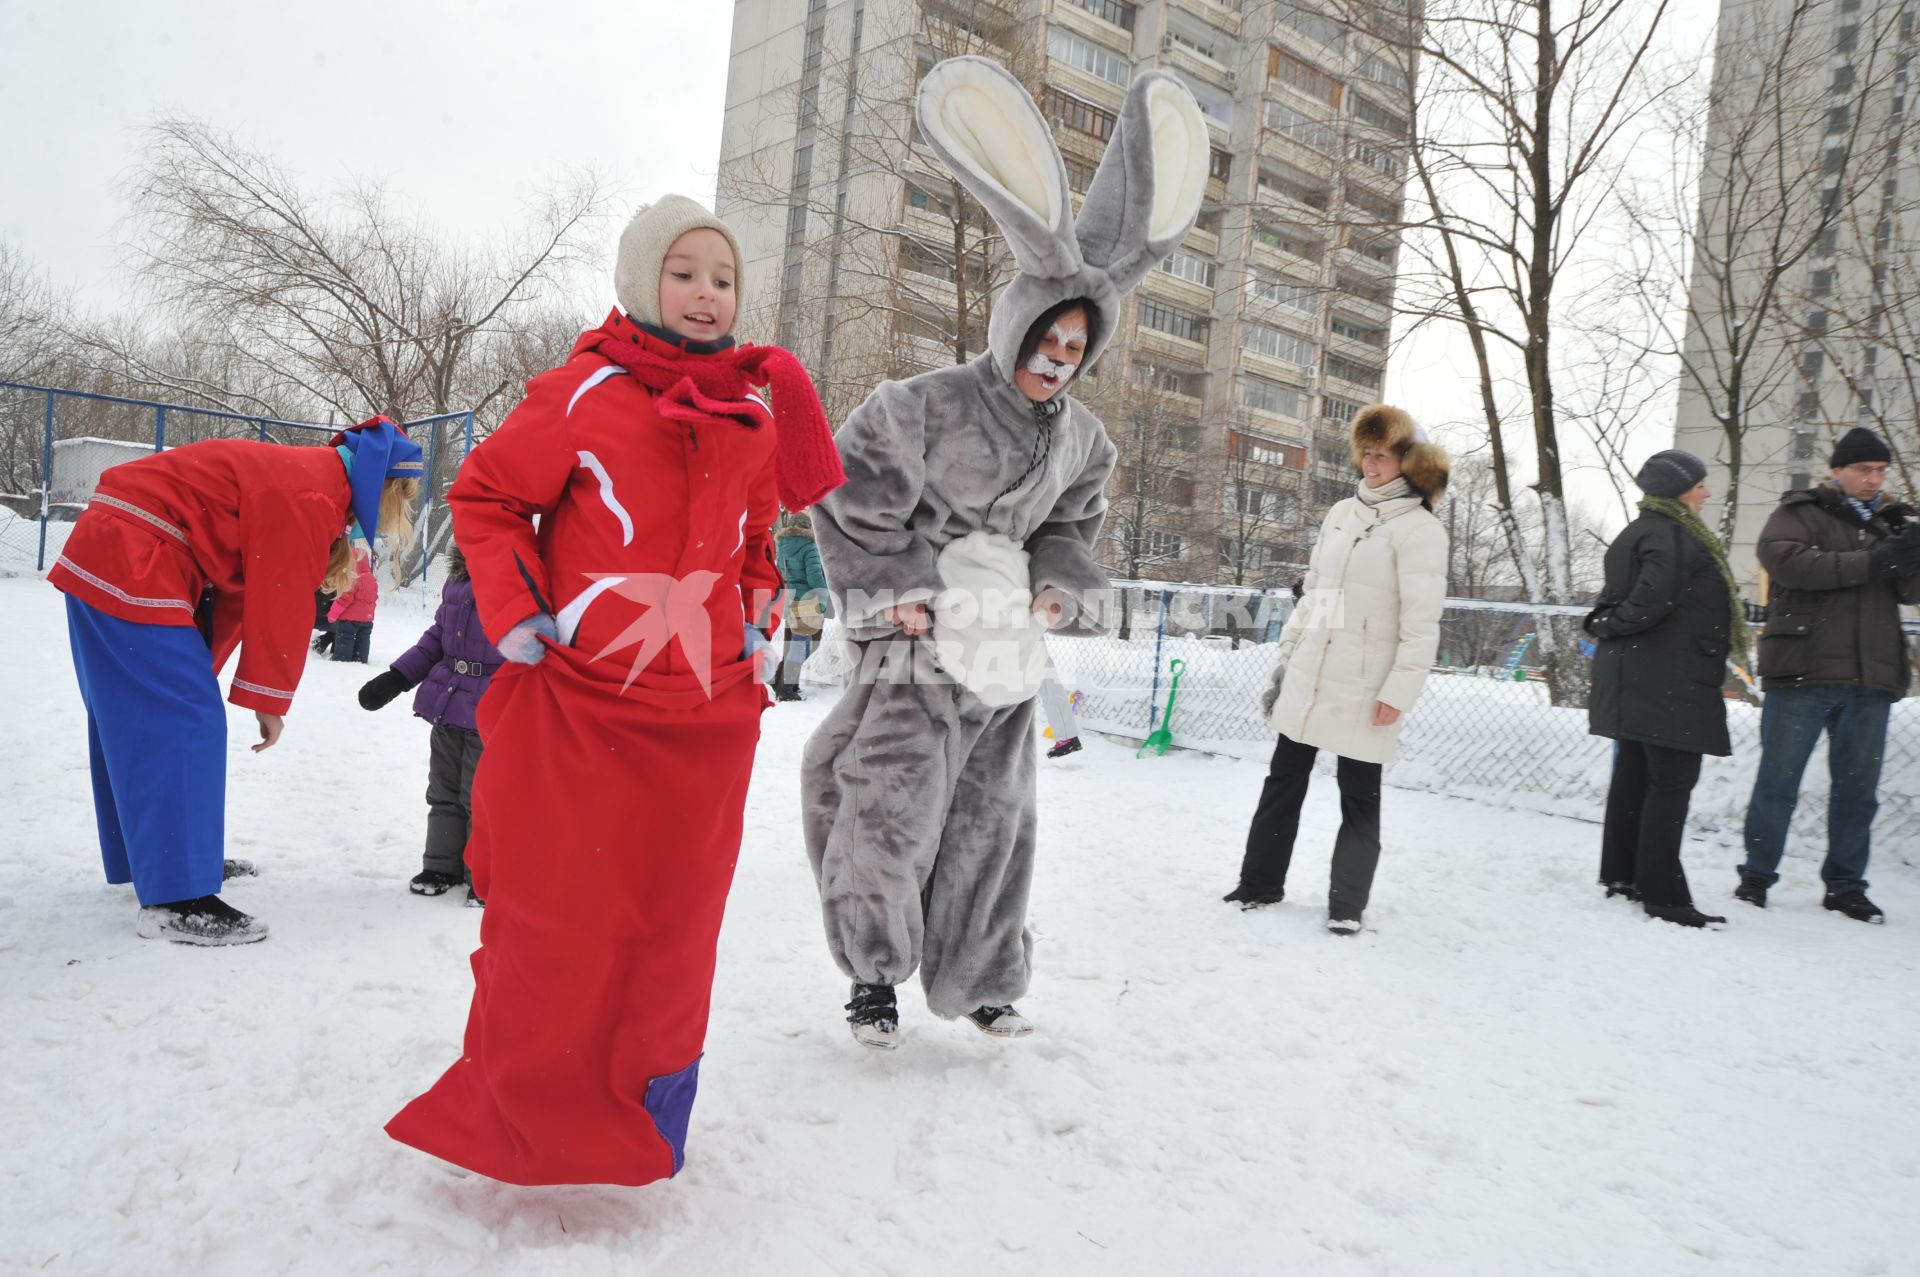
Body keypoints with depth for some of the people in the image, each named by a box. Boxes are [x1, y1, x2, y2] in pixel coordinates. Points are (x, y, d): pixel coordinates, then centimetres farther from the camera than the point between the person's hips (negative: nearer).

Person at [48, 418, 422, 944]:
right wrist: (270, 700, -8)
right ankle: (174, 900, -12)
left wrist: (199, 667, 13)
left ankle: (156, 856, 30)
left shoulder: (302, 479, 15)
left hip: (105, 561, 11)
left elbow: (240, 589, 14)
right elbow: (282, 604, -17)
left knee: (135, 718, 18)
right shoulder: (310, 495, -18)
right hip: (130, 570, -11)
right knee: (183, 723, -13)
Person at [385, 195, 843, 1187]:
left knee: (673, 921, 11)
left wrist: (759, 623, 10)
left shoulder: (758, 414, 9)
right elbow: (485, 494, 2)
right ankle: (517, 1112, 25)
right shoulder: (587, 392, -6)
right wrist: (511, 613, -8)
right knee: (549, 916, 3)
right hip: (575, 704, -4)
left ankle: (643, 1126, 30)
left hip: (706, 718, 4)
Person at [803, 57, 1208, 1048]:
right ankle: (874, 976, 17)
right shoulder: (917, 408, -10)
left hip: (1007, 664, 5)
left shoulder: (1081, 438, 7)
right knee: (888, 824, -6)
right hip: (917, 654, -5)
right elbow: (851, 511, -5)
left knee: (991, 831, 11)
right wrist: (893, 590, -11)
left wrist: (1066, 585, 4)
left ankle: (979, 985, 28)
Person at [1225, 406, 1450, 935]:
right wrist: (1284, 658, 16)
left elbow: (1421, 621, -13)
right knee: (1283, 781, 12)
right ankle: (1260, 881, 24)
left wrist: (1400, 691, -18)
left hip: (1363, 689, -6)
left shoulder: (1419, 528, -8)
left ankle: (1347, 903, 14)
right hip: (1308, 679, 7)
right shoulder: (1341, 513, 13)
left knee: (1359, 796, 4)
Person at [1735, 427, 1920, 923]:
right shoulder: (1799, 513, 3)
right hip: (1803, 672, -5)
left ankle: (1845, 884, 19)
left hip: (1871, 677, 5)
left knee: (1858, 787, 9)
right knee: (1778, 781, 1)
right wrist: (1868, 563, -21)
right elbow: (1784, 559, -17)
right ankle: (1756, 875, 11)